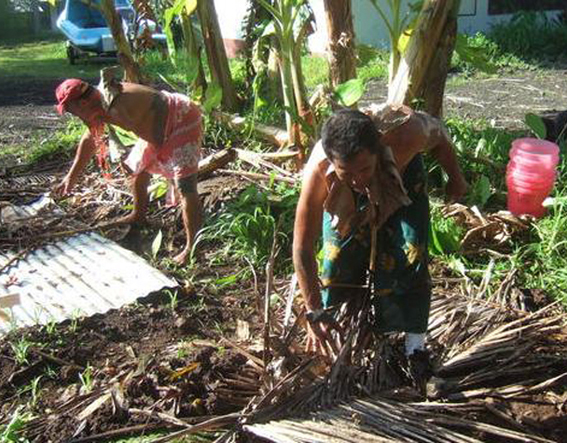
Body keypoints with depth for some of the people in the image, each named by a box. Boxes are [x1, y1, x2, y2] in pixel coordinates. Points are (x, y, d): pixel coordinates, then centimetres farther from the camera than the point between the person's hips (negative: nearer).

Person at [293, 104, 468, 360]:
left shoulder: (405, 135, -44)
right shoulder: (319, 173, -43)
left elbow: (438, 134, -16)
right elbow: (303, 249, -35)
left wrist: (455, 178, 0)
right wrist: (315, 313, -31)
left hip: (402, 176, 0)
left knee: (409, 254, -9)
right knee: (340, 254, -2)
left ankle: (415, 344, 5)